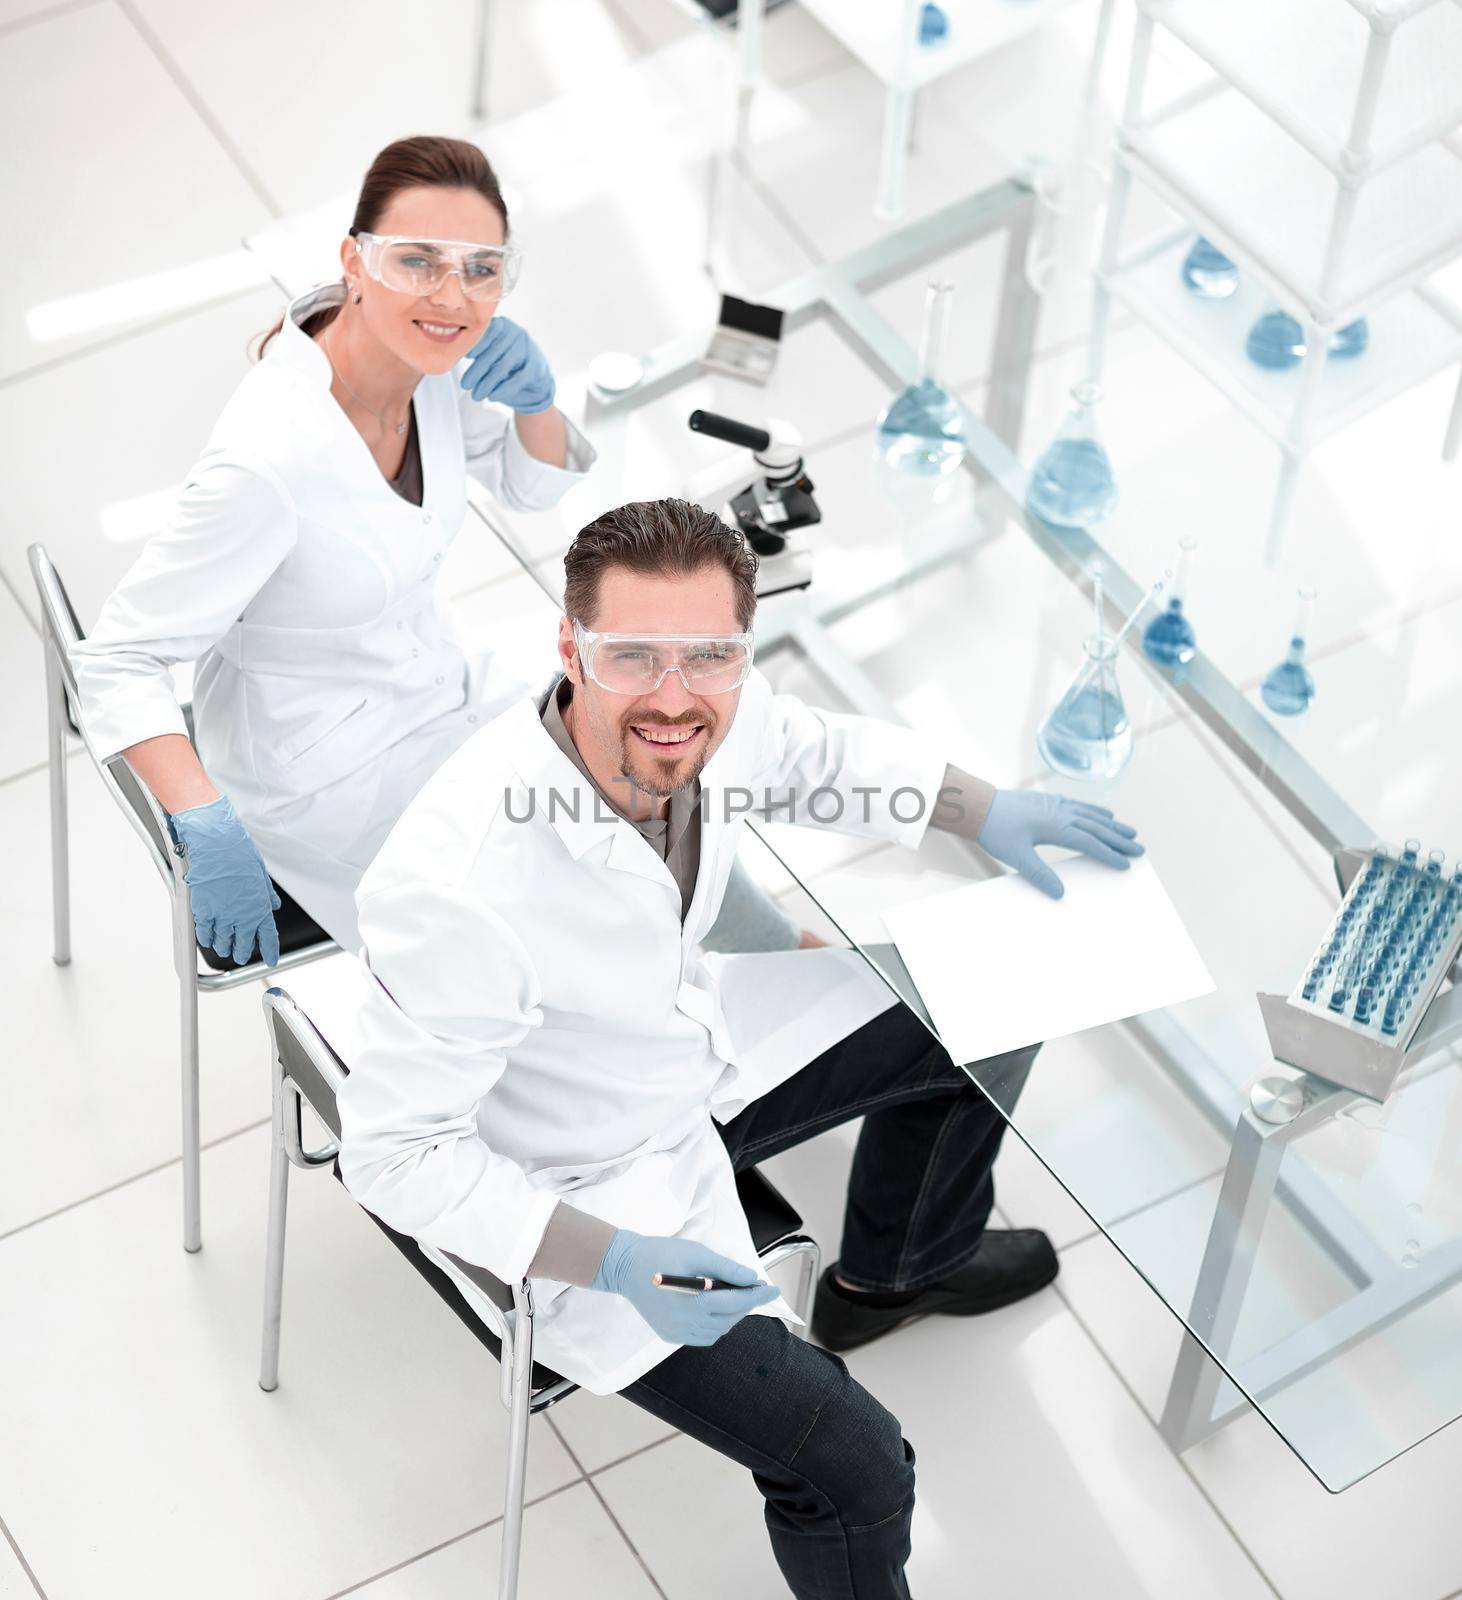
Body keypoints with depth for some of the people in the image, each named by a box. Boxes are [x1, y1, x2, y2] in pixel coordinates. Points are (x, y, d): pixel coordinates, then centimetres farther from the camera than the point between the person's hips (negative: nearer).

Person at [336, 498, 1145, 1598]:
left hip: (693, 1041, 7)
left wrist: (982, 809, -1)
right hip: (579, 1189, -7)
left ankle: (892, 1273, 46)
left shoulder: (710, 708, -20)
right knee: (854, 1468, -15)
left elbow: (810, 750, 6)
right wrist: (612, 1261, -34)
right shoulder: (459, 887, -41)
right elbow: (395, 1152, -29)